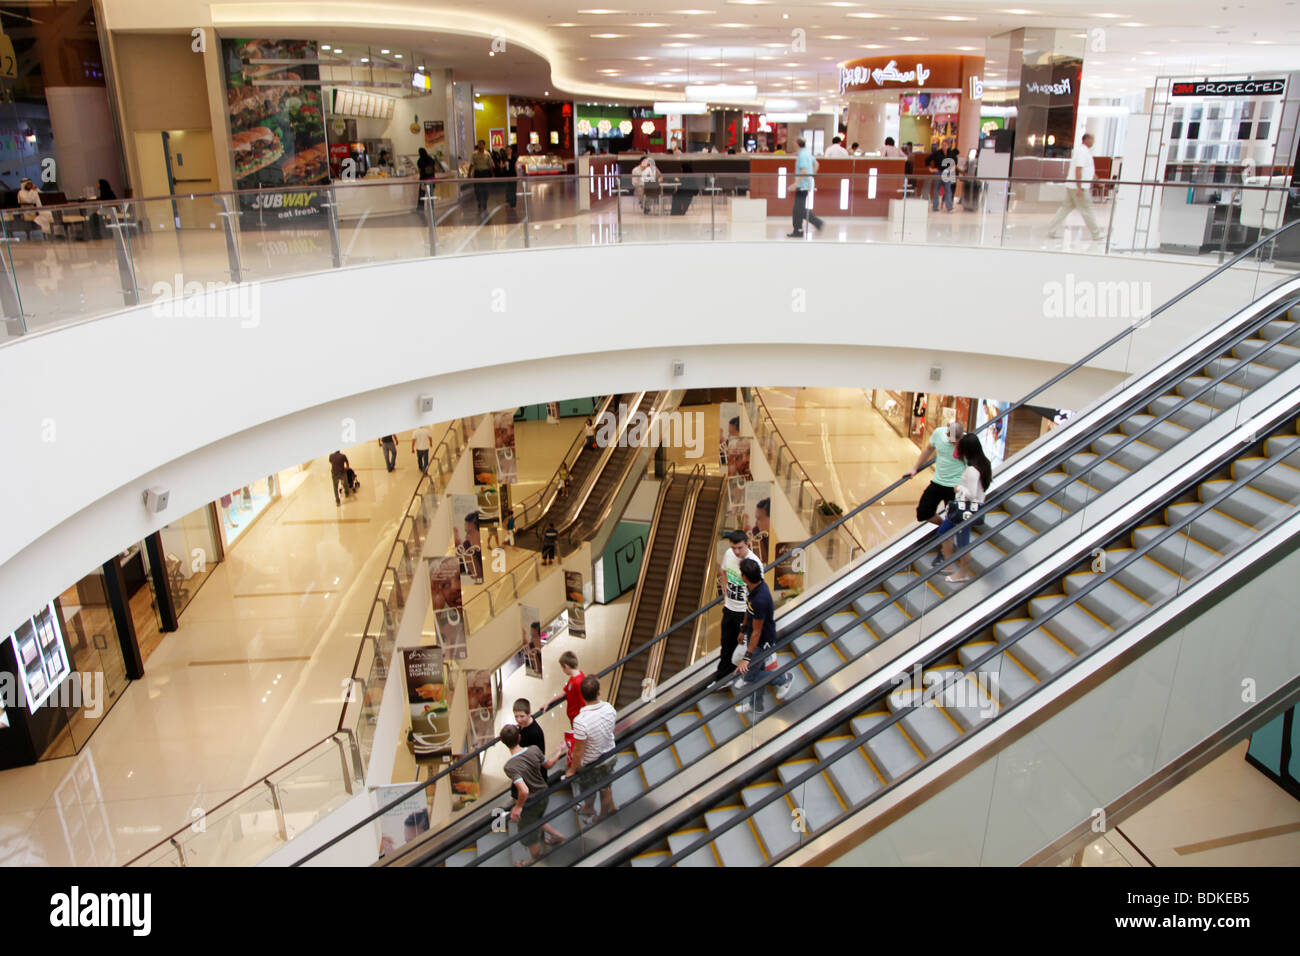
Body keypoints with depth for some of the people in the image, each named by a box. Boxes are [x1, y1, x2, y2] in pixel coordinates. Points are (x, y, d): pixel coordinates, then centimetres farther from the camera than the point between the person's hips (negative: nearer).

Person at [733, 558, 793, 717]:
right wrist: (743, 629, 22)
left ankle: (784, 678, 26)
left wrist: (747, 658, -25)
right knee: (758, 670, 22)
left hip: (762, 642, -8)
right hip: (752, 636, 8)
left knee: (749, 675, 7)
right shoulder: (754, 587, -10)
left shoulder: (760, 600, -37)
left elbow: (757, 632, -29)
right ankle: (756, 706, 40)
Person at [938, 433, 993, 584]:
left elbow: (971, 494, -25)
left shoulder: (971, 470, -24)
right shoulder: (983, 463, 5)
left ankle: (963, 574, 19)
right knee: (944, 531, 20)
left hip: (967, 510, -10)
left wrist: (959, 487, -8)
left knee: (963, 542, 4)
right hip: (963, 507, 10)